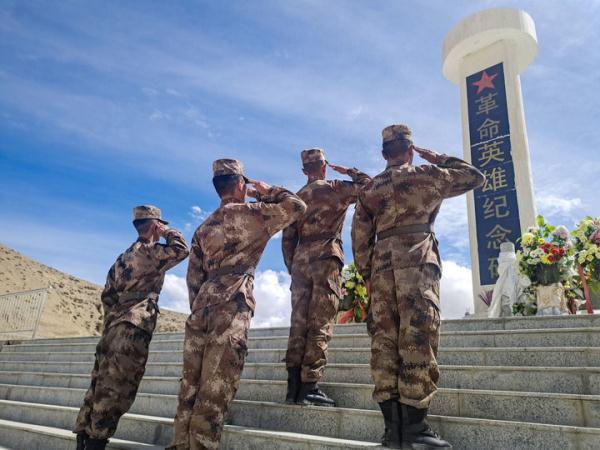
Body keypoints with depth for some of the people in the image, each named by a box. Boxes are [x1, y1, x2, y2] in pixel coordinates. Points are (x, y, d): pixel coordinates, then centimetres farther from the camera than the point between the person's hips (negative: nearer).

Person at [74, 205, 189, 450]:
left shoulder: (124, 257, 20)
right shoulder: (148, 251, -6)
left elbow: (107, 294, 20)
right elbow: (181, 249, -12)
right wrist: (168, 232, 5)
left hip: (112, 327, 9)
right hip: (132, 328, -9)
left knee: (101, 387, 11)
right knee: (116, 391, -6)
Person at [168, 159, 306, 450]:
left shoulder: (203, 228, 22)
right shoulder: (249, 213, 2)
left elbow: (193, 276, 18)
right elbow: (296, 206, 5)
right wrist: (267, 192, 18)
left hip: (201, 309, 7)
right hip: (232, 309, -7)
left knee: (191, 389, 10)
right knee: (214, 394, -6)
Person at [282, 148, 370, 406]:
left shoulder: (296, 197, 17)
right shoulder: (334, 188, 3)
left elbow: (288, 238, 14)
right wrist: (350, 172, 20)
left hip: (300, 259, 5)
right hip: (325, 257, -5)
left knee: (299, 322, 5)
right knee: (320, 324, -6)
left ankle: (294, 386, 5)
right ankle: (309, 387, -7)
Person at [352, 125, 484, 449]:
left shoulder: (370, 189, 19)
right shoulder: (426, 174, 9)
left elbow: (359, 238, 14)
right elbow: (474, 177, 21)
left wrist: (367, 276, 17)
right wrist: (438, 159, 26)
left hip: (381, 263, 5)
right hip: (416, 260, -4)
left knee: (384, 340, 3)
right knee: (417, 338, -6)